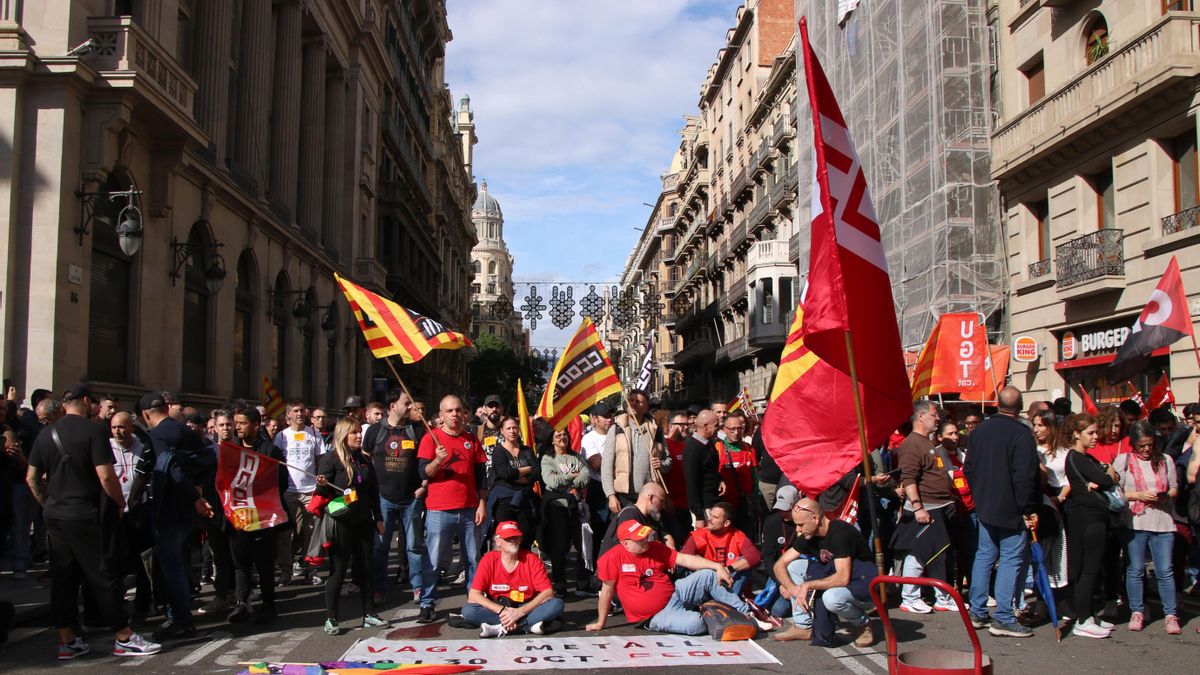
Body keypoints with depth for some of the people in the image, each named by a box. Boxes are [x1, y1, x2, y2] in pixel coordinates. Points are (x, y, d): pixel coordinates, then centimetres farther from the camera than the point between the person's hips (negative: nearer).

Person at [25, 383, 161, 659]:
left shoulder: (46, 435, 8)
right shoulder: (93, 431, -12)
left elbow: (32, 477, 12)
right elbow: (105, 475, -18)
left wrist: (48, 504, 20)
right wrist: (120, 502, -4)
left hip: (54, 515, 7)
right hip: (86, 517, -6)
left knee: (62, 578, 11)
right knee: (102, 576, -1)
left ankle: (67, 641, 17)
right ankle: (125, 638, 6)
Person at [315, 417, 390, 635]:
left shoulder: (365, 460, 11)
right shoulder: (330, 459, -7)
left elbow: (374, 491, 16)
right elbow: (324, 493, -9)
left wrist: (378, 518, 14)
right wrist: (322, 485, -31)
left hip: (364, 523, 5)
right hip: (341, 523, -5)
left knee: (365, 569, 9)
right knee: (338, 570, -1)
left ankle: (369, 614, 18)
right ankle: (330, 619, 9)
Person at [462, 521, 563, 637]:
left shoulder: (531, 559, -9)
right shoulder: (489, 560, -8)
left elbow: (548, 592, -15)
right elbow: (473, 595, -14)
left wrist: (520, 612, -25)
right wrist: (501, 611, -26)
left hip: (526, 609, 0)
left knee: (556, 604, -26)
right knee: (467, 611, -27)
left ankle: (501, 628, -27)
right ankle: (528, 625, -28)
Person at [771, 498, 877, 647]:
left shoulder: (840, 532, -25)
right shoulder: (808, 536, -1)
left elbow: (843, 578, -32)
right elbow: (779, 565, 0)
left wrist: (808, 585, -27)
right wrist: (793, 588, -19)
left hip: (865, 585, -7)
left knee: (831, 597, -38)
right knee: (795, 565, -7)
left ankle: (862, 625, -4)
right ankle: (804, 627, -2)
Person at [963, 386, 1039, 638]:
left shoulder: (979, 430, 6)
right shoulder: (1021, 434, -17)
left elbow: (968, 468, 13)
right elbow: (1024, 478, -21)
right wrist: (1028, 510, -14)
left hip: (984, 506, 7)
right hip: (1011, 511, -7)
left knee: (984, 556, 14)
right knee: (1011, 560, -2)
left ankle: (977, 612, 18)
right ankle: (1003, 618, -3)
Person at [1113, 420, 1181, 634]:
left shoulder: (1165, 460, 7)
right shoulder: (1123, 460, 1)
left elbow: (1174, 487, 13)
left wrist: (1166, 496, -7)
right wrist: (1139, 495, -14)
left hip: (1162, 522, 1)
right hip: (1134, 522, -1)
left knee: (1165, 570, 2)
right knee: (1135, 570, 7)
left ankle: (1170, 614, 10)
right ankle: (1137, 612, 17)